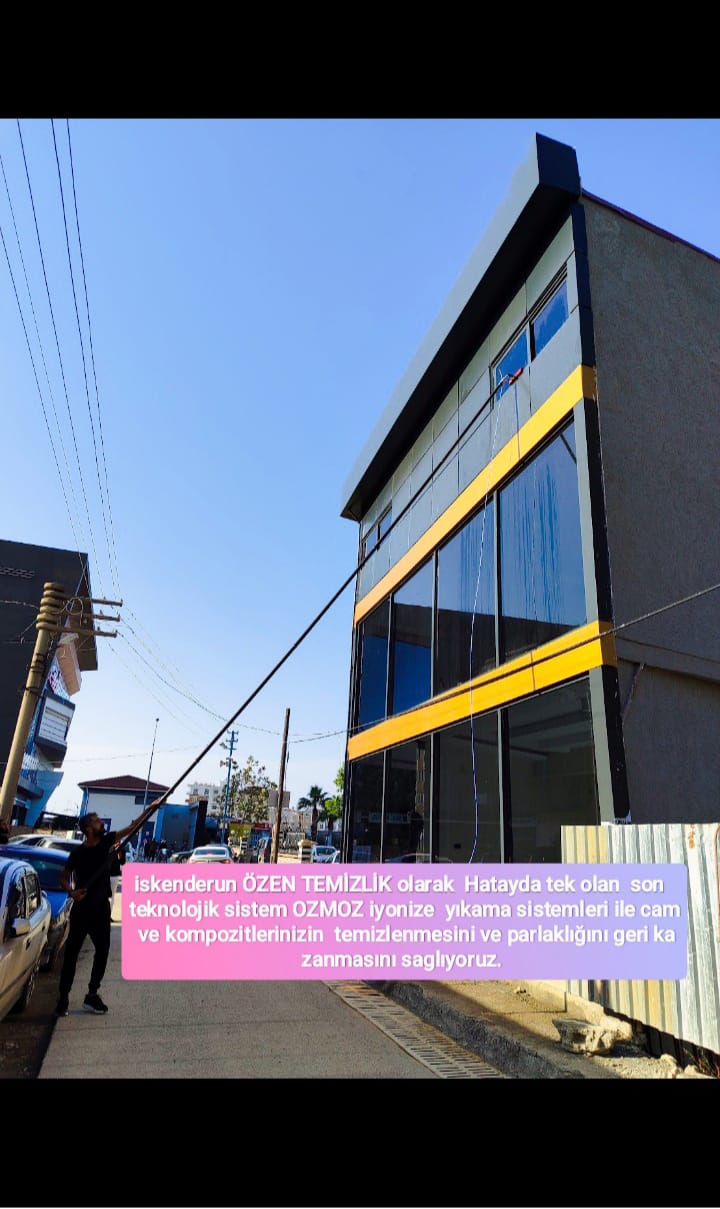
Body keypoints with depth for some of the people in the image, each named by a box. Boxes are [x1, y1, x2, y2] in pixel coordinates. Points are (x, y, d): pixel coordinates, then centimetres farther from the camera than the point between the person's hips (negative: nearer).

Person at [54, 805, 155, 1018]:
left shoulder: (106, 841, -1)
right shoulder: (78, 852, -10)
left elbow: (131, 827, -3)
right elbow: (63, 877, 0)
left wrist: (149, 810, -10)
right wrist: (71, 892, -19)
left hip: (101, 907, 4)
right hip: (81, 908, -4)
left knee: (102, 951, 6)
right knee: (72, 952, 1)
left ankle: (92, 995, 17)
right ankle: (63, 997, 12)